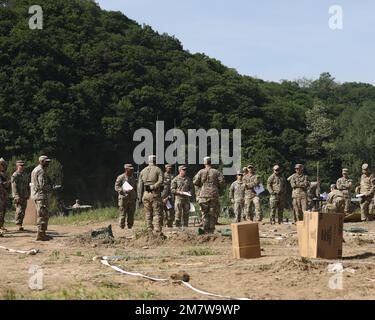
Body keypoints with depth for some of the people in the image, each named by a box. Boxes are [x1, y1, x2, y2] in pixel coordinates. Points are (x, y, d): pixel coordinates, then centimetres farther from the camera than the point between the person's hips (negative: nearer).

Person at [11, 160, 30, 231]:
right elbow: (14, 187, -13)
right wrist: (17, 197, -20)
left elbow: (28, 186, 22)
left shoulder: (25, 175, 17)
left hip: (25, 197, 7)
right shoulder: (15, 175, -6)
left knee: (23, 212, 8)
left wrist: (28, 195, 13)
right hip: (18, 197, -7)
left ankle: (20, 224, 14)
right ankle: (18, 224, -15)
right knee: (19, 210, -15)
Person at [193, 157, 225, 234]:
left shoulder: (201, 172, 4)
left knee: (205, 213, 6)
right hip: (214, 195, -1)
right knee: (213, 213, 5)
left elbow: (195, 182, -1)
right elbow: (222, 182, -3)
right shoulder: (216, 172, 3)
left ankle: (206, 230, 0)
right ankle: (211, 230, 0)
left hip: (203, 195, 1)